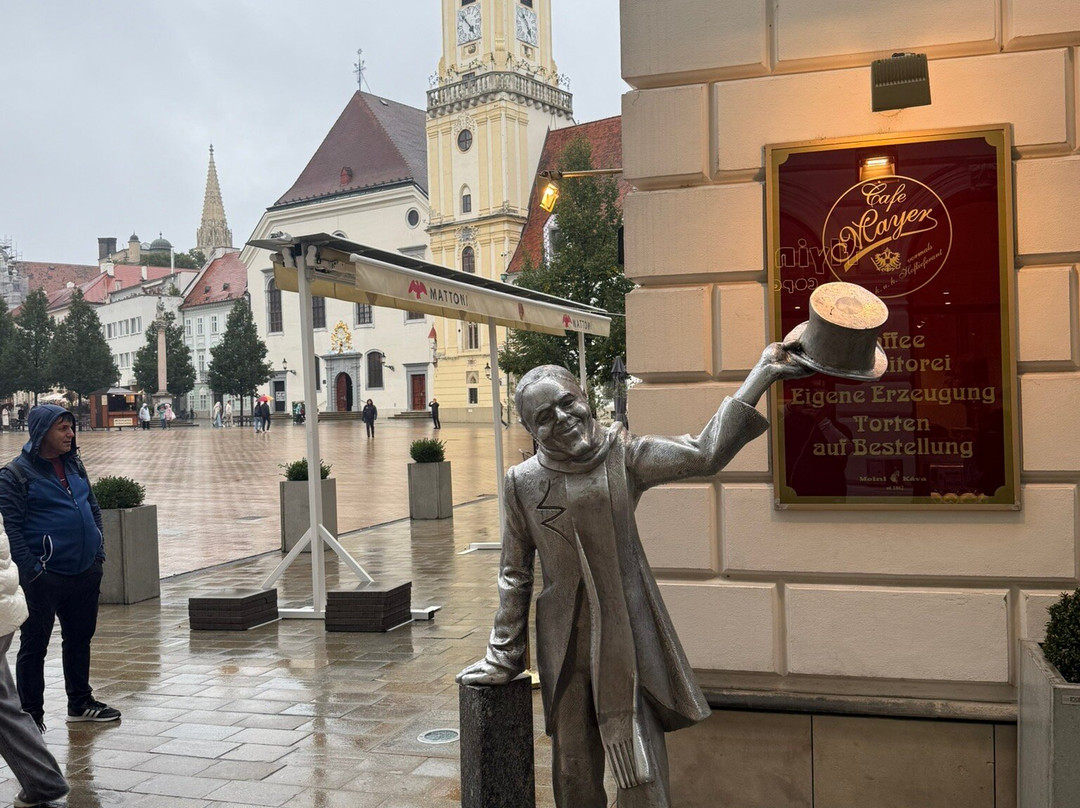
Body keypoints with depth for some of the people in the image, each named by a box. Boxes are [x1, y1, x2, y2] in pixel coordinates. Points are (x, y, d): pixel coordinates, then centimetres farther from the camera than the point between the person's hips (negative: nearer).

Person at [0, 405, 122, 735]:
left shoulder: (74, 466, 11)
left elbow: (93, 508, 18)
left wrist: (98, 552, 10)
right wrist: (32, 569, -18)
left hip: (86, 573, 7)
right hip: (46, 578, -7)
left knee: (80, 639, 17)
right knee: (34, 646, 4)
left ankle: (80, 703, 30)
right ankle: (31, 716, 14)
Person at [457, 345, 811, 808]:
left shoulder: (623, 457, -4)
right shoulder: (522, 482, 0)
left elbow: (705, 455, -14)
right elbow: (515, 574, 7)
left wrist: (761, 374, -17)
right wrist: (504, 658, 9)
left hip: (627, 642, -1)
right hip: (564, 649, 2)